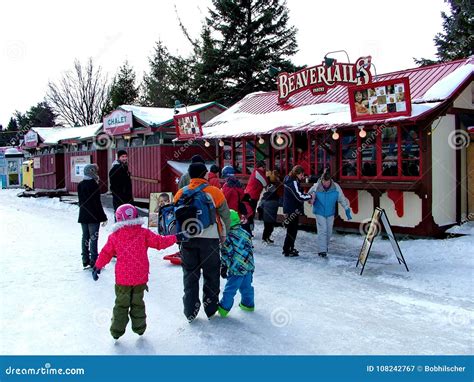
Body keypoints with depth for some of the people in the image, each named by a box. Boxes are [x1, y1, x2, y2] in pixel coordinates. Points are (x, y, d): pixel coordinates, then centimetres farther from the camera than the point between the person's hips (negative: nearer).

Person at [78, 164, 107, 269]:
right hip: (93, 216, -7)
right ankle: (93, 261, -2)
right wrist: (103, 217, -9)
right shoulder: (94, 185, -14)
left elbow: (80, 201, 13)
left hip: (83, 216, 7)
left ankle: (85, 260, 18)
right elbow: (97, 203, -14)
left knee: (85, 237, 12)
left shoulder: (80, 185, 7)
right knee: (93, 238, -3)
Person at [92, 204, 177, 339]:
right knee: (137, 303, 17)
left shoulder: (114, 237, -3)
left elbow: (106, 253, 3)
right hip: (140, 278, 1)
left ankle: (117, 330, 15)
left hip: (122, 278, 0)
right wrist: (175, 238, 8)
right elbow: (159, 242, -5)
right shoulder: (144, 233, -6)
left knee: (121, 304, 13)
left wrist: (97, 266, 15)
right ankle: (139, 328, 25)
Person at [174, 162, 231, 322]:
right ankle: (210, 308, 23)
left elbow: (175, 217, 10)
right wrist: (224, 235, 14)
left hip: (187, 240, 3)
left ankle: (190, 311, 18)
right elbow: (225, 215, 0)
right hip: (209, 240, -2)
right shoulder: (214, 192, -6)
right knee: (211, 274, 13)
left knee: (189, 274, 13)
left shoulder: (180, 193, 3)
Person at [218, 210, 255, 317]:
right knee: (246, 286, 21)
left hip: (237, 268, -7)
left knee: (230, 289, 1)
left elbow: (225, 253, -11)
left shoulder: (228, 236, -12)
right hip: (249, 266, 7)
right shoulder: (245, 233, 8)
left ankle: (223, 308, 8)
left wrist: (223, 266, 1)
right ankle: (248, 304, 34)